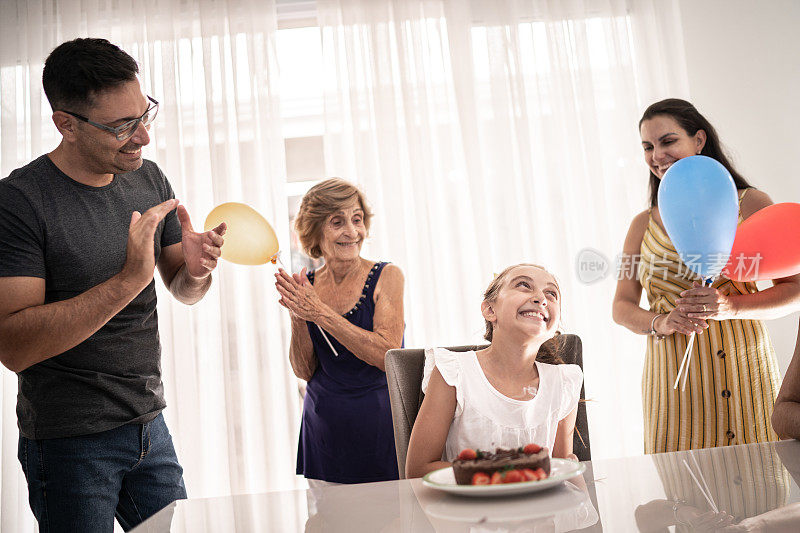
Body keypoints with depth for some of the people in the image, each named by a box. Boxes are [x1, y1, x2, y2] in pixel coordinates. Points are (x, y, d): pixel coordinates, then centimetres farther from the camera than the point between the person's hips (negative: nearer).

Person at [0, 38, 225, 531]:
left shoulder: (149, 180, 2)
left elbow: (183, 292, 10)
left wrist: (196, 269, -14)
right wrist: (130, 278, -30)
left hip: (149, 424, 6)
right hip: (70, 442, -5)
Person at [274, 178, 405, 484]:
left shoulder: (386, 276, -7)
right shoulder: (307, 286, 3)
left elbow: (387, 355, -18)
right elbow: (304, 372, 2)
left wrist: (320, 313, -21)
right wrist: (298, 318, -15)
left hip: (379, 424, -3)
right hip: (324, 429, 3)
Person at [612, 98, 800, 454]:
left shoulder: (750, 205, 3)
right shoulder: (644, 225, 10)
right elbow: (622, 306, 8)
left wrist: (731, 307, -16)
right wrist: (660, 323, -12)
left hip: (743, 369, -1)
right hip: (672, 380, 1)